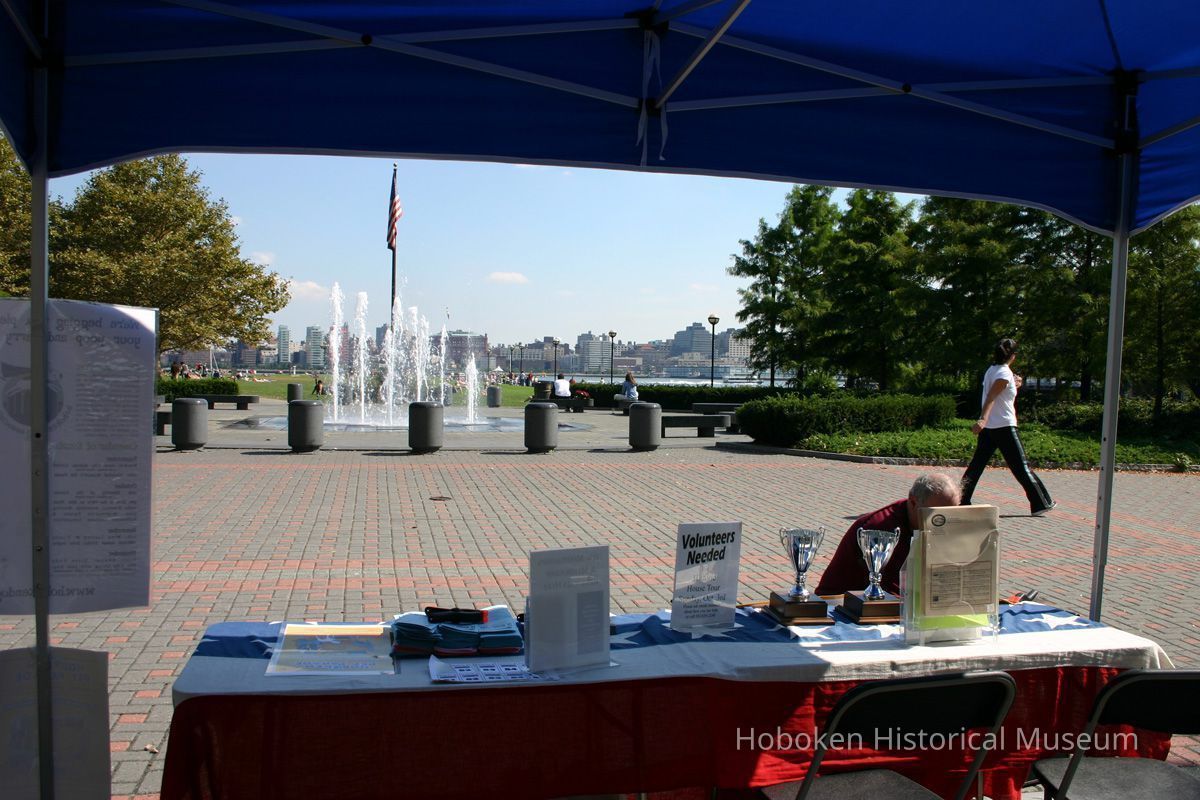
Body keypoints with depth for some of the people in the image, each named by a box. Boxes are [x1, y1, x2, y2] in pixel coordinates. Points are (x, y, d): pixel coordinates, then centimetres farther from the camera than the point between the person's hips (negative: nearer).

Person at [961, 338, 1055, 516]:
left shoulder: (991, 370, 12)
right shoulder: (1005, 373, -12)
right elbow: (990, 397, -25)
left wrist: (1014, 386, 19)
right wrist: (983, 419, -35)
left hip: (988, 427, 8)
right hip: (1004, 427, -8)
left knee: (977, 464, 7)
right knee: (1021, 467, 0)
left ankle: (961, 501, 1)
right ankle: (1041, 503, 9)